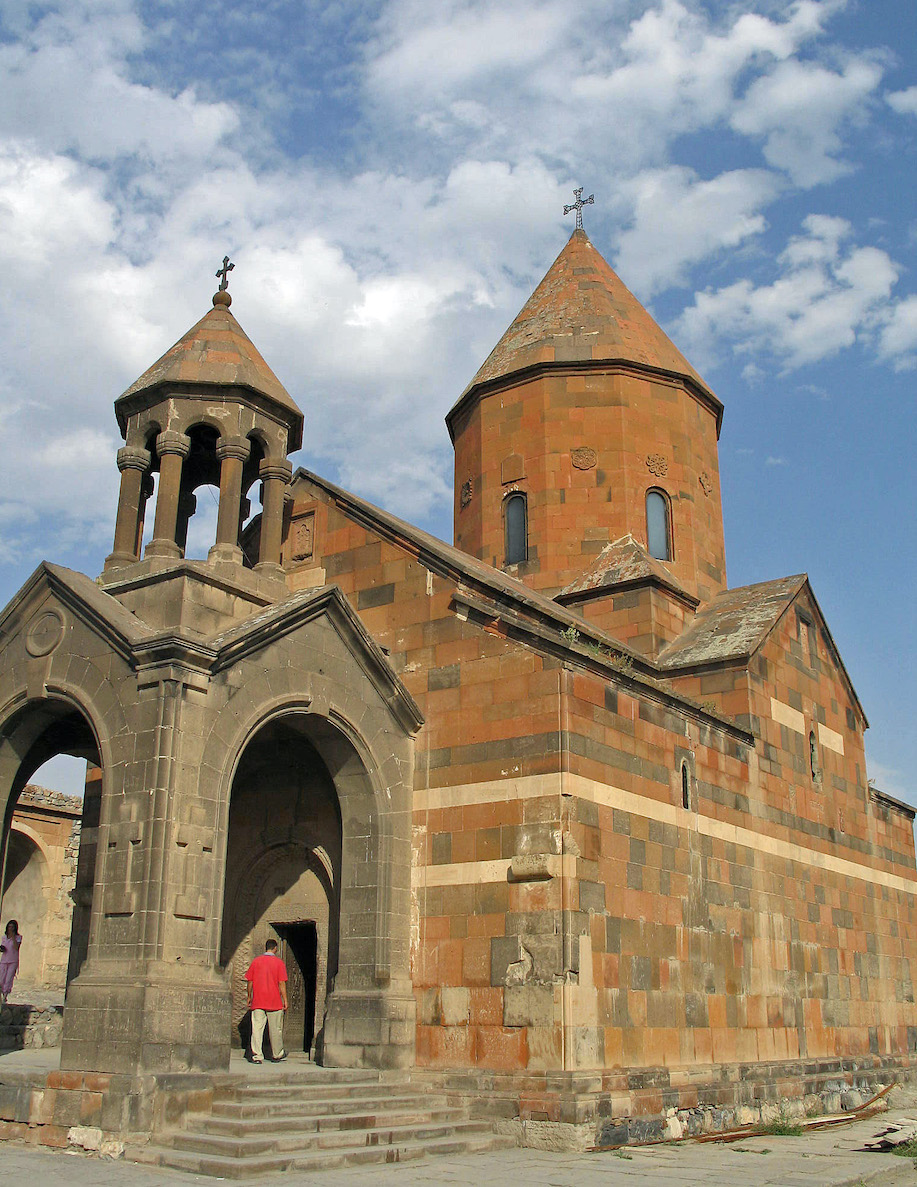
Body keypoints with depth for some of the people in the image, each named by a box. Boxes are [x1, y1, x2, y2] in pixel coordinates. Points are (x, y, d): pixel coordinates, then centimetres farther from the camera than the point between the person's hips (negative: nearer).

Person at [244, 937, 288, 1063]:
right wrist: (285, 1000, -2)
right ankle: (277, 1055, 20)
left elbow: (250, 981, 7)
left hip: (257, 1001, 2)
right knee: (276, 1029, 10)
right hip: (274, 1001, -2)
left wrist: (249, 997, 17)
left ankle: (257, 1055, -4)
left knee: (257, 1028, 1)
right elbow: (282, 983, -7)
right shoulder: (279, 962, -4)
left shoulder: (256, 961, 4)